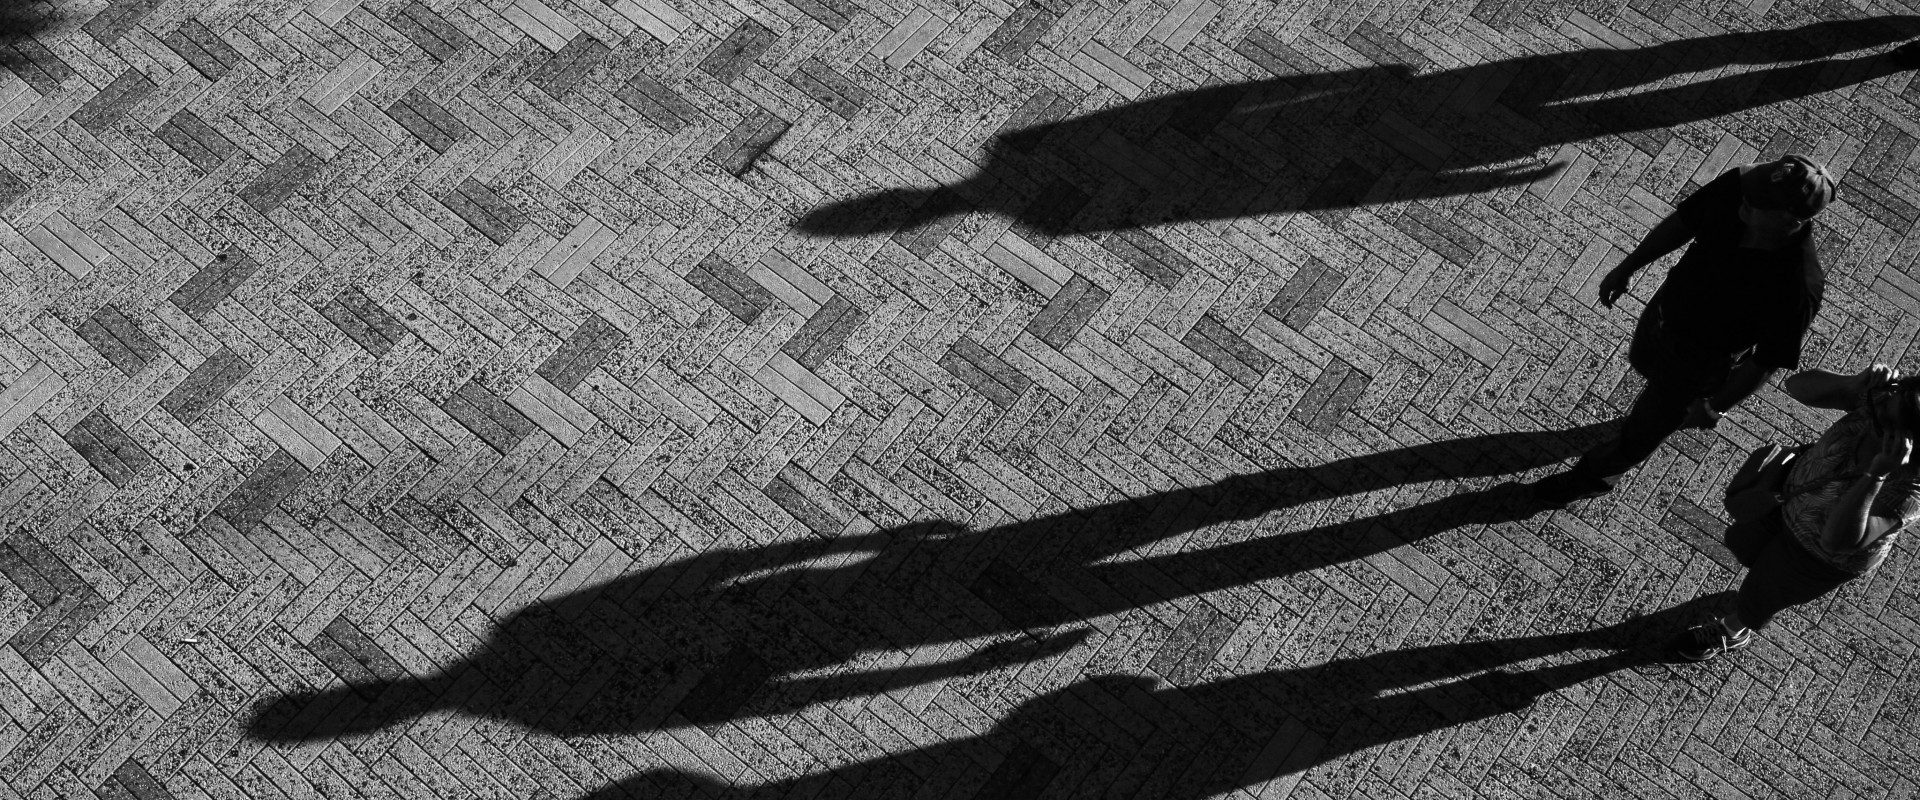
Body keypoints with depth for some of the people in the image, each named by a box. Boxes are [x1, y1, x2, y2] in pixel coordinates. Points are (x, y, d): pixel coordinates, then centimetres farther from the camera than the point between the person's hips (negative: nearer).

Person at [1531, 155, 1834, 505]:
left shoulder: (1797, 288, -41)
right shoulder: (1737, 185, -27)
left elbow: (1766, 362, -25)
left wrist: (1712, 409, -13)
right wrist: (1626, 268, 4)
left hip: (1701, 362, -5)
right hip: (1666, 305, 5)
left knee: (1645, 426, 19)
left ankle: (1596, 475, 50)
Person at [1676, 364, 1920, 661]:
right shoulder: (1883, 397, -29)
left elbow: (1838, 540, -48)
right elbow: (1797, 386, -21)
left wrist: (1876, 474, -56)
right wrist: (1854, 384, -39)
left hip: (1823, 555, -5)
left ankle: (1733, 633, 58)